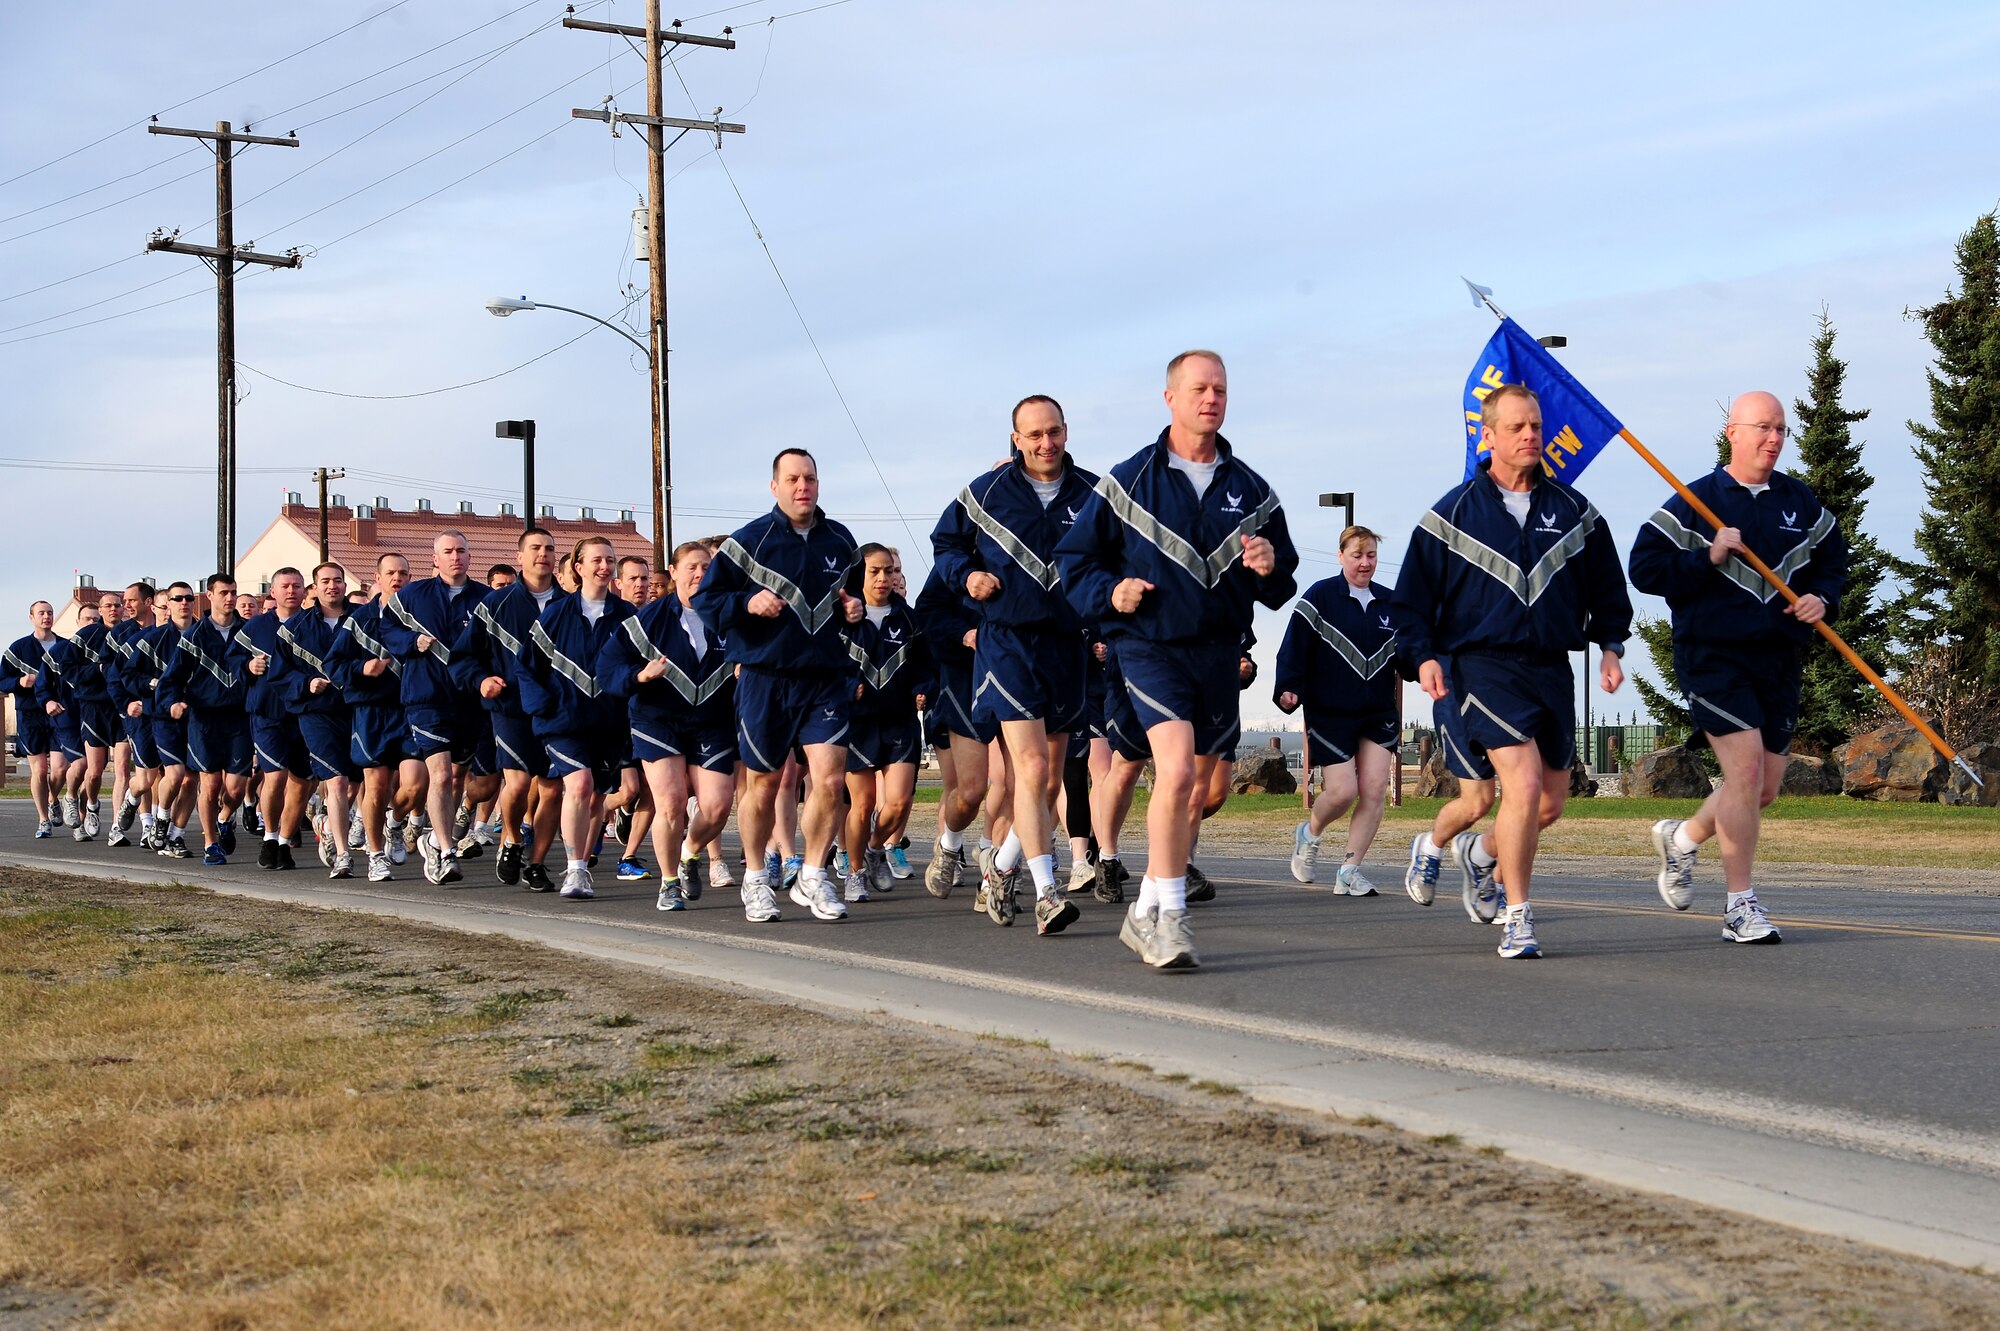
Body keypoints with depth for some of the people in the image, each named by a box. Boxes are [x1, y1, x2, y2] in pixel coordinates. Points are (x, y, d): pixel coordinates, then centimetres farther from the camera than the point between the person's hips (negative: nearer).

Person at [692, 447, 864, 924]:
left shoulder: (840, 541, 9)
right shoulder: (749, 541, -2)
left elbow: (854, 592, 26)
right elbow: (705, 600, 0)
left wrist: (855, 609, 4)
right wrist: (746, 604, -17)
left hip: (826, 679, 2)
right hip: (764, 681, -2)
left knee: (829, 779, -11)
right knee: (762, 784, 9)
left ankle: (813, 876, 5)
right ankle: (755, 880, 26)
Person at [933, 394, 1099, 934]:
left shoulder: (1093, 495, 5)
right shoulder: (986, 492, 1)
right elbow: (944, 541, 15)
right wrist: (966, 574, -4)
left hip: (1068, 646, 4)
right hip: (1007, 642, -3)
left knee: (1050, 777, 11)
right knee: (1031, 767, -16)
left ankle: (1001, 865, 33)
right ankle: (1046, 892, -18)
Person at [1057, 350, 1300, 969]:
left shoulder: (1250, 490, 10)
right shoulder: (1130, 480, 1)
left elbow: (1281, 586, 16)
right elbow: (1075, 557, 6)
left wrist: (1269, 568, -7)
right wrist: (1109, 592, -12)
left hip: (1220, 653, 5)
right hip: (1151, 646, -5)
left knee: (1196, 789, 10)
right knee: (1176, 770, -23)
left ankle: (1146, 914, 25)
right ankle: (1169, 915, -16)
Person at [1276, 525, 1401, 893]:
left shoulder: (1389, 602, 10)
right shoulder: (1319, 597, -3)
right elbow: (1295, 648, -6)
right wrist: (1288, 689, -16)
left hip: (1379, 713, 4)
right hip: (1330, 712, -4)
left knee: (1375, 790, -6)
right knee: (1342, 791, -9)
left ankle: (1350, 870, 2)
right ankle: (1309, 834, 24)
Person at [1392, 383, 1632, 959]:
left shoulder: (1573, 511, 10)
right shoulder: (1453, 512, 1)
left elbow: (1606, 585, 20)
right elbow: (1413, 595, 4)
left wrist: (1611, 646, 8)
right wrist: (1423, 655, -8)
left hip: (1553, 669, 5)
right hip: (1486, 666, -5)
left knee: (1551, 803, 10)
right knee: (1524, 785, -20)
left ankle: (1478, 853, 40)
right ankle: (1517, 920, -9)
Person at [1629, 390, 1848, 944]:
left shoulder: (1802, 502, 10)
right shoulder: (1695, 501, -4)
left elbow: (1833, 561, 22)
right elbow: (1644, 568, -7)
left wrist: (1823, 598, 1)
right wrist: (1708, 557, -18)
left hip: (1778, 659, 6)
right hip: (1713, 655, -6)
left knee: (1767, 785, 9)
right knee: (1746, 769, -16)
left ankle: (1682, 837, 36)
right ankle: (1740, 907, -6)